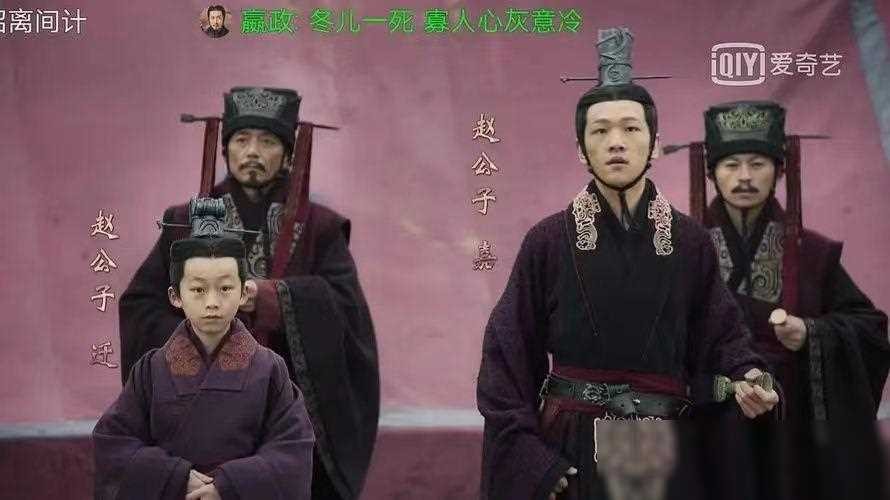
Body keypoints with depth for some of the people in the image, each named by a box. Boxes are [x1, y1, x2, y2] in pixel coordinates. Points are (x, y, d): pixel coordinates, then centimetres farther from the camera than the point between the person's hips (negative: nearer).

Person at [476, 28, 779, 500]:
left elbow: (719, 335, 3)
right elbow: (509, 353, -5)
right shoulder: (547, 240, -4)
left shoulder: (691, 241, 1)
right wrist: (526, 456, -13)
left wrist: (746, 378, -18)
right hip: (569, 449, -1)